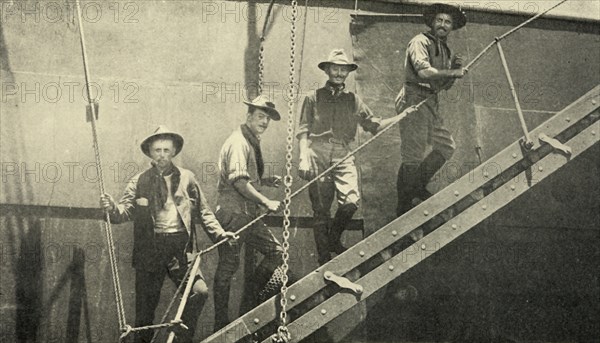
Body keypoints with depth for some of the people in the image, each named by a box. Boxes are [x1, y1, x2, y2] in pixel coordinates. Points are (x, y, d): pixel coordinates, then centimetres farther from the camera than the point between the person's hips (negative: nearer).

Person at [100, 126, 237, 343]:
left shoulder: (187, 178, 9)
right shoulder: (139, 182, 6)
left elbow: (203, 212, 11)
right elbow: (126, 211, -3)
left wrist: (219, 233, -1)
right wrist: (112, 208, -24)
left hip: (181, 247, 1)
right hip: (150, 249, 0)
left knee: (200, 291, -16)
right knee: (146, 305, 5)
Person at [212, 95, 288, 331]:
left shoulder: (252, 143, 17)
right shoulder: (238, 142, -14)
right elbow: (239, 181, -23)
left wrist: (267, 181, 8)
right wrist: (265, 202, -22)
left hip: (249, 214, 10)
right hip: (233, 213, -10)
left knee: (276, 252, 8)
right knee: (228, 266, -2)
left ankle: (248, 304, 17)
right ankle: (221, 324, 7)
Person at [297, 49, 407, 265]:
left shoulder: (353, 101, 19)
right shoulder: (313, 98, 12)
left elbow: (374, 125, 16)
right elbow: (303, 131, 6)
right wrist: (303, 158, -7)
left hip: (343, 156, 2)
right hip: (318, 154, -1)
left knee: (351, 201, -20)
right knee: (320, 210, -1)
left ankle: (334, 239, 9)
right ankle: (324, 261, 10)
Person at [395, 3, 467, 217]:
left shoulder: (445, 50, 20)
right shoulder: (420, 42, -7)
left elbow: (445, 86, 20)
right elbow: (424, 72, -22)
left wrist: (455, 68, 3)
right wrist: (453, 73, -13)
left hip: (431, 103, 9)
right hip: (414, 101, -9)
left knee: (446, 146, 9)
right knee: (413, 158, -8)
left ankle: (418, 188, 22)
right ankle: (404, 210, 1)